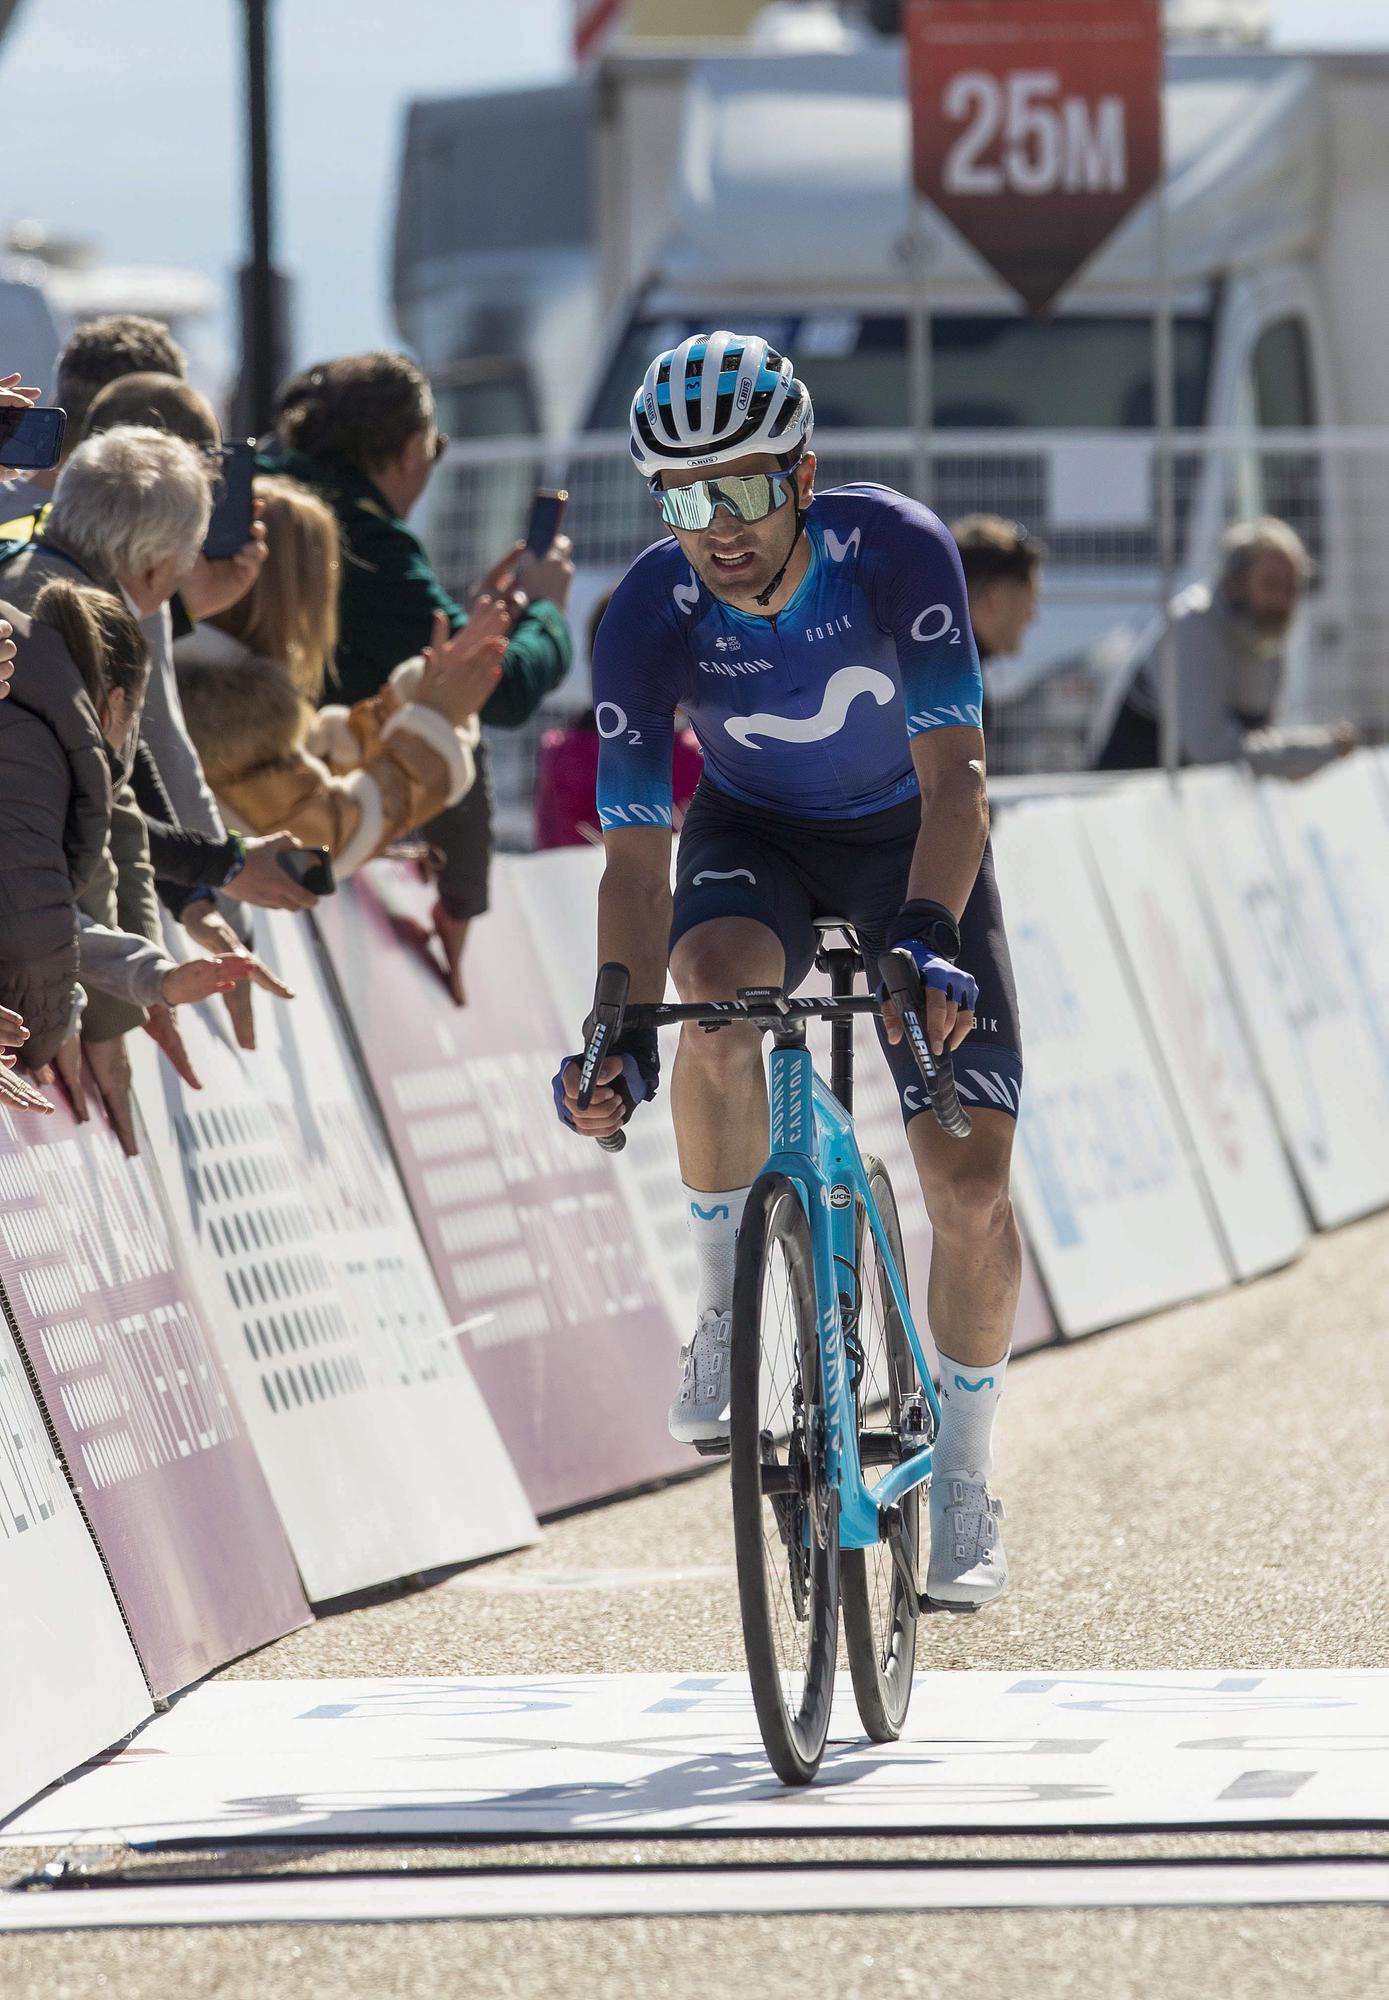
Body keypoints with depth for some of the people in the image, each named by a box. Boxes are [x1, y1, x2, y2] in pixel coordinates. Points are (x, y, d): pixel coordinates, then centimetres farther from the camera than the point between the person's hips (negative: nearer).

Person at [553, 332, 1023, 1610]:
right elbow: (636, 854, -25)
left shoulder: (898, 553, -31)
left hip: (911, 838, 0)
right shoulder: (648, 621, -27)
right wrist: (621, 1032, -41)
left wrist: (925, 937, -50)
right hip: (757, 833, 0)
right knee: (718, 987, -37)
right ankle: (727, 1307, -15)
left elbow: (953, 776, -33)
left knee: (972, 1185, -10)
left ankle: (964, 1480, 12)